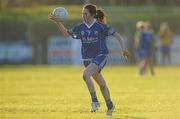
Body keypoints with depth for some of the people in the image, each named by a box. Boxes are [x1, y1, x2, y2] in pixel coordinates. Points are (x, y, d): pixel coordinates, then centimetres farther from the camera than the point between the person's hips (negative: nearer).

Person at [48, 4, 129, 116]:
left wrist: (123, 48, -12)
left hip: (100, 57, -5)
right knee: (101, 84, 13)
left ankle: (95, 101, -18)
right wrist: (57, 21, 2)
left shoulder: (101, 26, -10)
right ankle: (110, 106, 33)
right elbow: (66, 32, 15)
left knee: (86, 74, -28)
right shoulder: (80, 27, 4)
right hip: (88, 59, 5)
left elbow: (117, 34, -5)